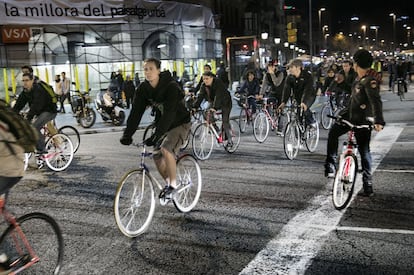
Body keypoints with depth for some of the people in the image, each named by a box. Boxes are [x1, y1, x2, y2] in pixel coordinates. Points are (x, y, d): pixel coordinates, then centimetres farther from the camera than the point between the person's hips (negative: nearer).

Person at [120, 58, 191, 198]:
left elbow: (169, 113, -35)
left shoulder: (171, 86, -27)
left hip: (180, 123, -6)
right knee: (157, 157, -1)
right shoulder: (143, 88, -9)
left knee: (166, 148, -28)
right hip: (162, 124, 6)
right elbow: (136, 111, -12)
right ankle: (169, 183, 22)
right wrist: (127, 135, -23)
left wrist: (156, 136, -44)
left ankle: (173, 183, -11)